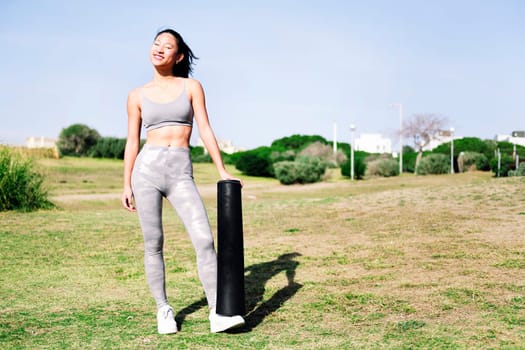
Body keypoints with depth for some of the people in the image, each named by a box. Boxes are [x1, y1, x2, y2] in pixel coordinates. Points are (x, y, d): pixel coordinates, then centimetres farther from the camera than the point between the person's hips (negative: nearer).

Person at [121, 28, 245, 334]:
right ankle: (163, 310, 17)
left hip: (181, 174, 0)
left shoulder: (192, 87, 8)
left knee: (204, 239, -12)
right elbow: (132, 142, 12)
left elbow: (205, 130, 4)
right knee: (153, 243, 2)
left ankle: (218, 313, -7)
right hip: (147, 168, 1)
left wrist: (222, 172, -1)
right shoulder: (138, 96, 10)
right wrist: (127, 185, 8)